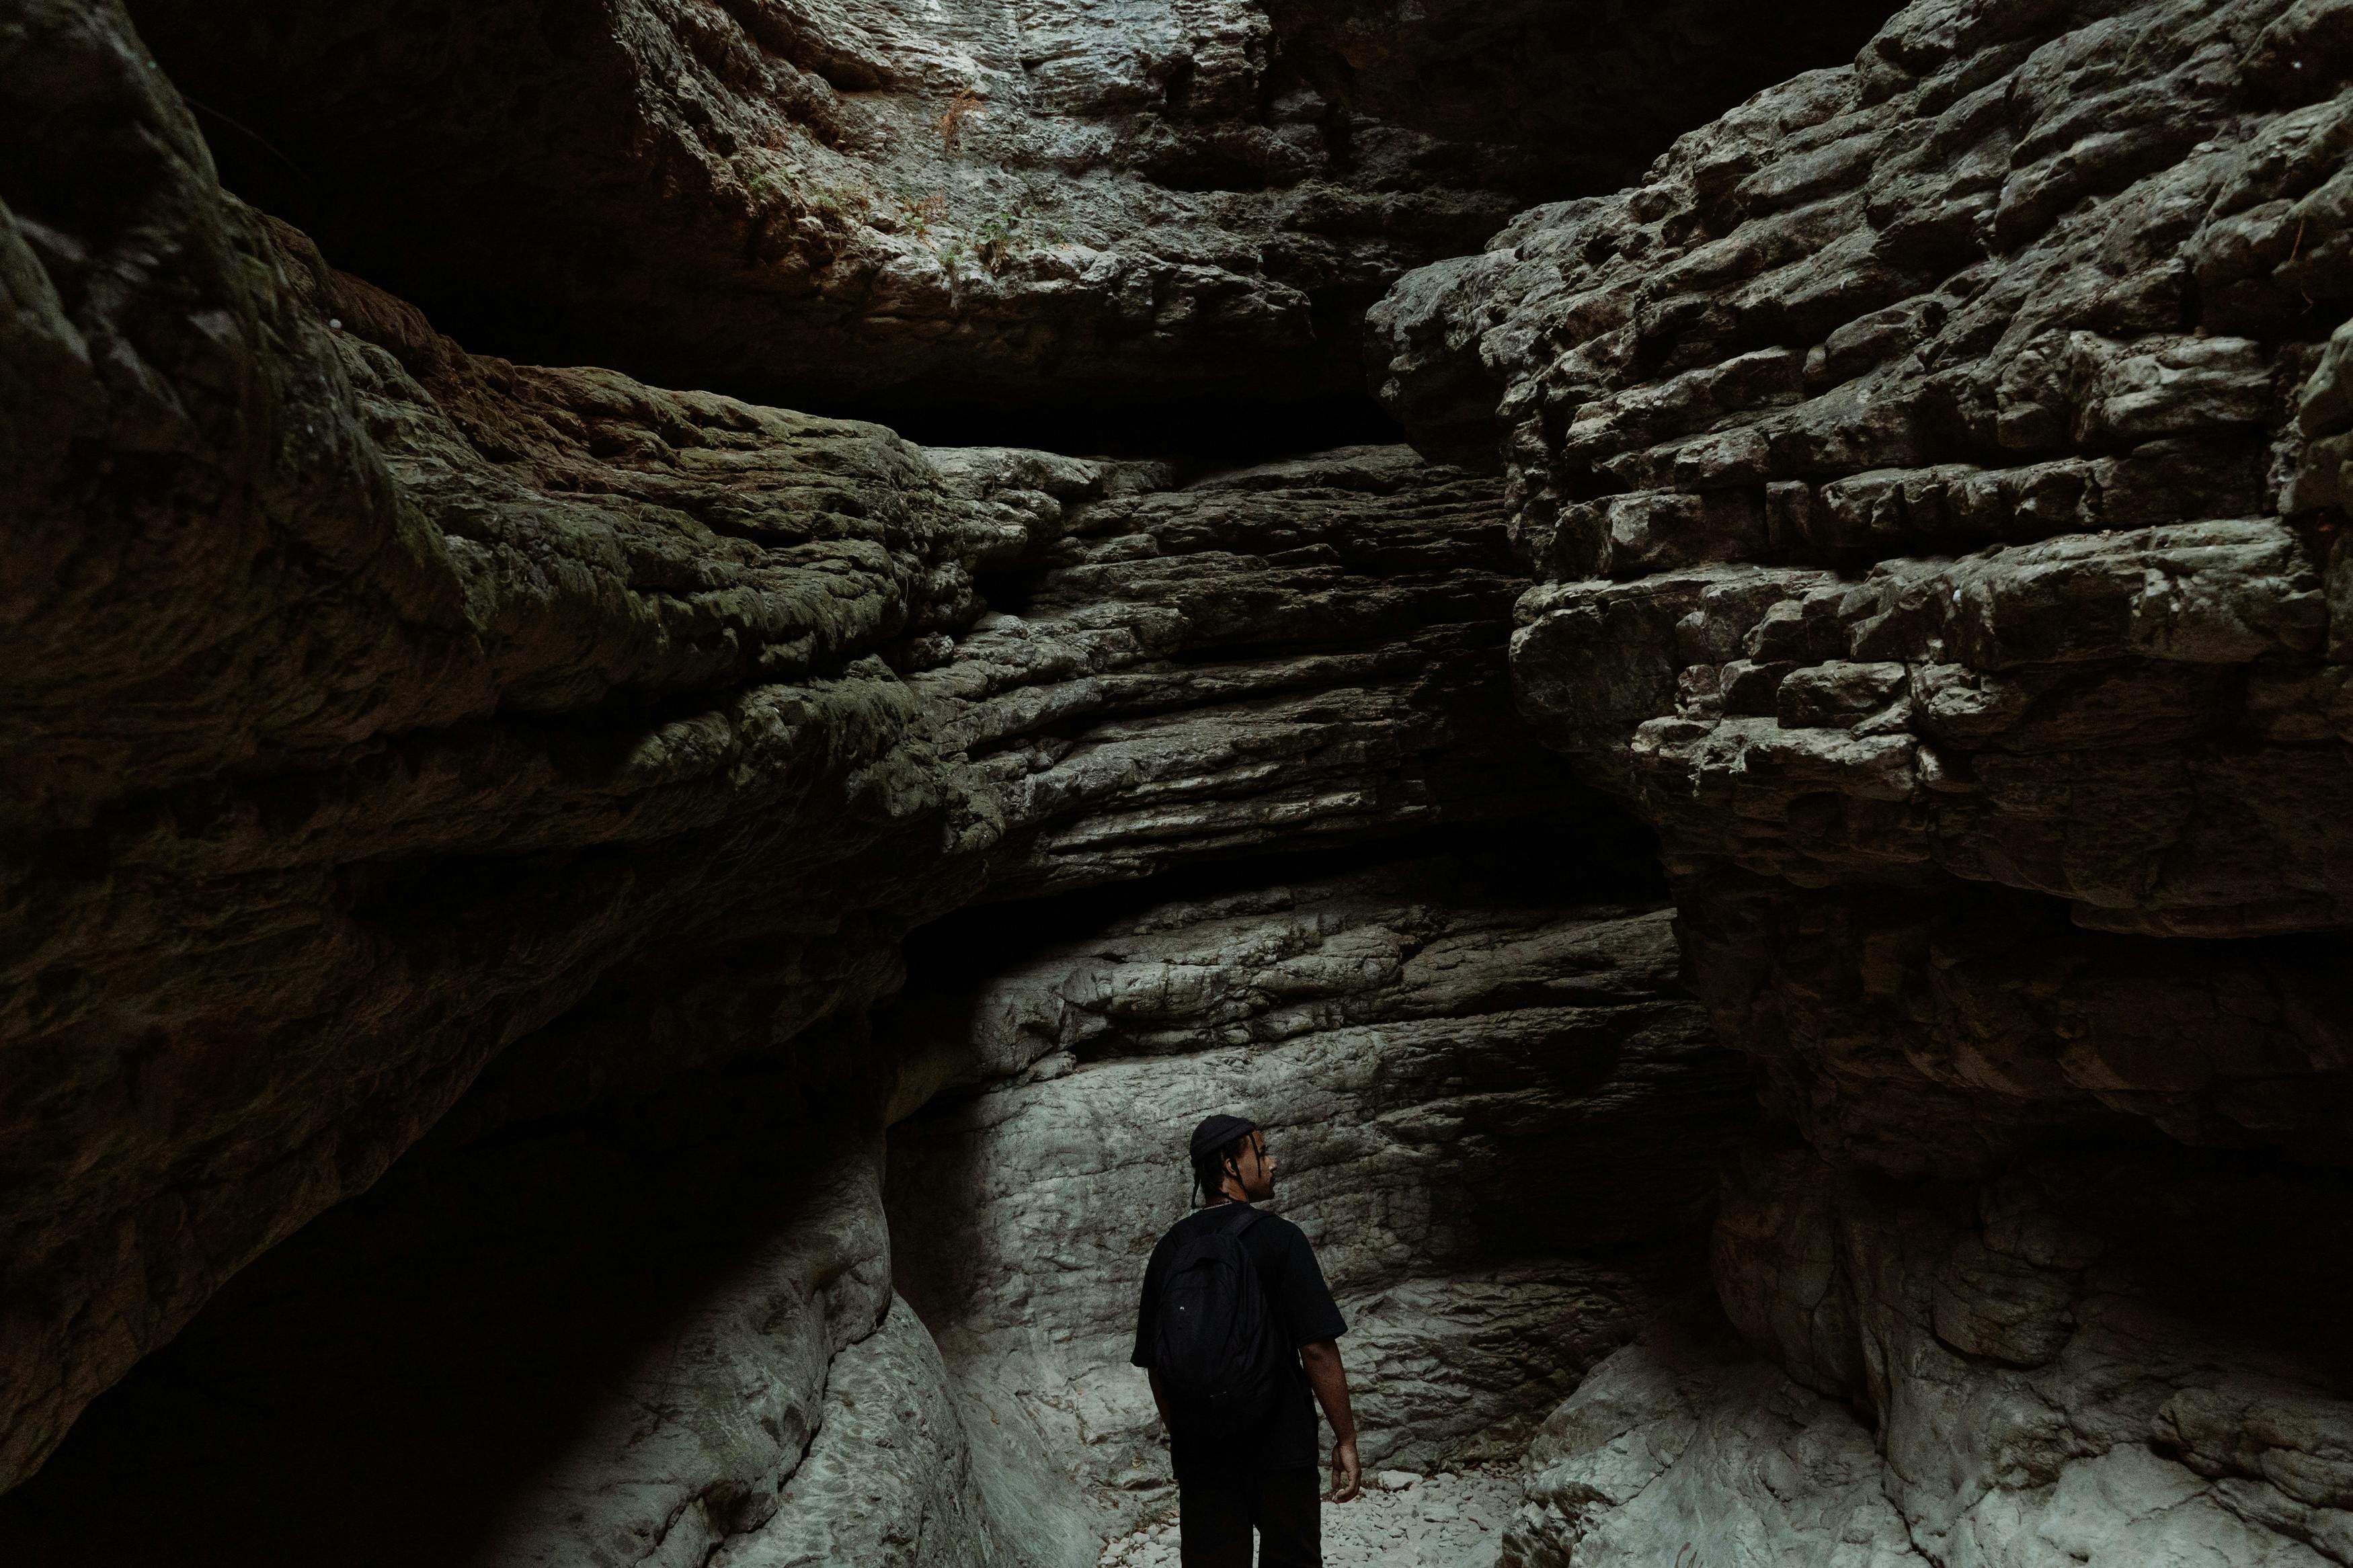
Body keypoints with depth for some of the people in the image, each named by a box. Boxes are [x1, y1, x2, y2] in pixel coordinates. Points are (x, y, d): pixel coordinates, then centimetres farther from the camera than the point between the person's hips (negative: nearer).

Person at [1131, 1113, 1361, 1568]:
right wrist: (1346, 1439, -7)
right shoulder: (1278, 1238, -12)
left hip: (1200, 1455, 4)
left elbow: (1153, 1361, 7)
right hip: (1281, 1446, -4)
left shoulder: (1170, 1248, 2)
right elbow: (1317, 1348, -15)